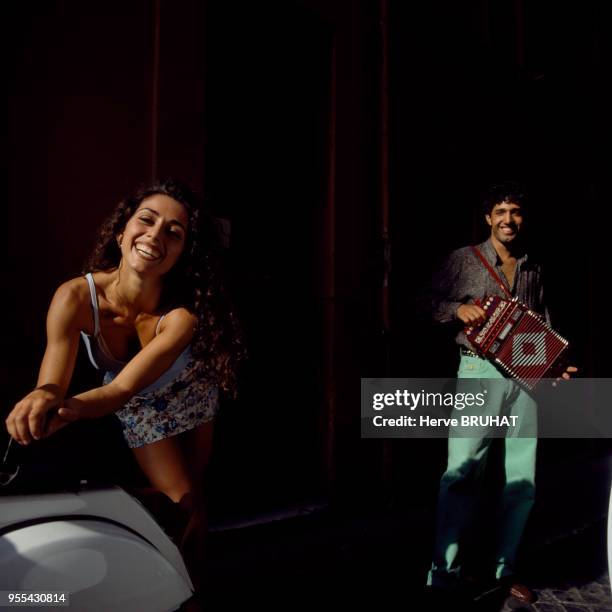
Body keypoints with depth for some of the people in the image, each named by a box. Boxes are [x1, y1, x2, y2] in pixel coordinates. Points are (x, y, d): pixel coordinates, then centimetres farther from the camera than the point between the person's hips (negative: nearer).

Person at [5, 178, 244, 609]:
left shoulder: (186, 312, -37)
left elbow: (124, 388, -44)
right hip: (143, 411, 0)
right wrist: (44, 397, -63)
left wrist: (72, 407, -65)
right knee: (184, 506, -3)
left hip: (193, 397, 0)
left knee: (193, 497, 11)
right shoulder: (76, 297, -33)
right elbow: (53, 382, -38)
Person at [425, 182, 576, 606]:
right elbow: (429, 302, 4)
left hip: (525, 374, 5)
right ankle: (445, 572, 3)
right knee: (463, 472, -8)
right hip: (479, 371, -4)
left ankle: (505, 569, 22)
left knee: (523, 477, 6)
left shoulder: (534, 269, 15)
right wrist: (459, 308, -14)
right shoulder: (464, 260, 4)